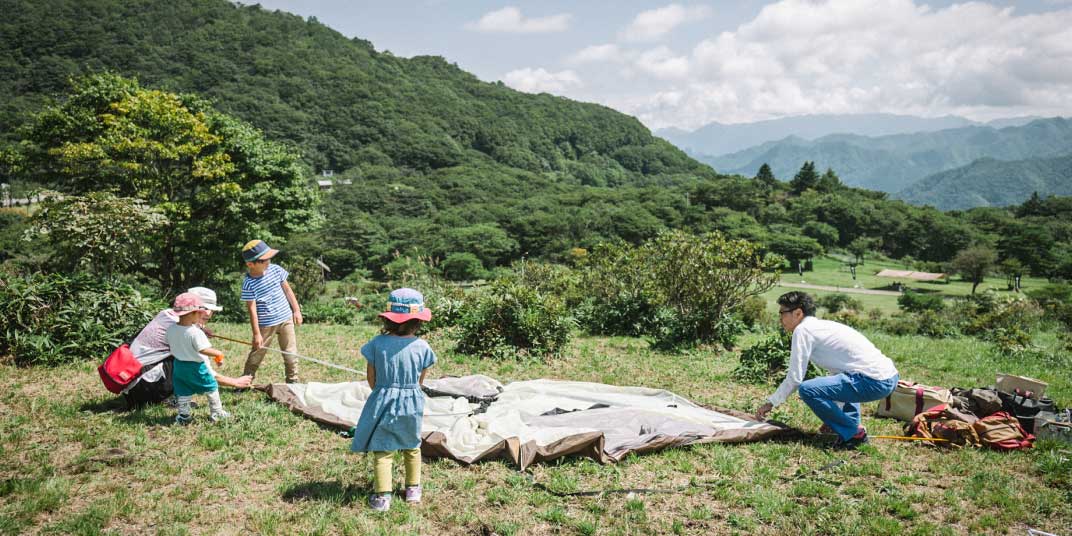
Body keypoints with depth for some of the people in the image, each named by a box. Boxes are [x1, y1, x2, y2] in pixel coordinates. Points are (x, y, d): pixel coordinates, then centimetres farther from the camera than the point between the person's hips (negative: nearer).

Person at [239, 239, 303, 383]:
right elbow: (252, 309, -15)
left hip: (286, 318, 4)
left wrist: (296, 310, 8)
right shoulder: (249, 283, -16)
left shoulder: (276, 270, -4)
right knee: (257, 354, 9)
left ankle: (293, 380, 22)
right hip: (265, 324, -4)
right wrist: (256, 333, -14)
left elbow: (287, 289, 8)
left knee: (291, 353, 9)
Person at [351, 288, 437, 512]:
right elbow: (420, 380, 0)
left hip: (383, 403, -1)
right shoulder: (422, 347, -12)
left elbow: (372, 379, -4)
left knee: (382, 450, 9)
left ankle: (382, 496, 8)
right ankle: (413, 489, 31)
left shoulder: (377, 343, -13)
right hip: (411, 403, 1)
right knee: (412, 447, 21)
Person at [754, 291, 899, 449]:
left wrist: (770, 403, 5)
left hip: (874, 382, -10)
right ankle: (851, 422, 23)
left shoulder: (803, 330, -6)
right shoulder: (823, 326, 22)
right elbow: (837, 370, 28)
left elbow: (795, 377, -8)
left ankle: (853, 433, -3)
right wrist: (833, 414, 31)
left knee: (807, 389, -16)